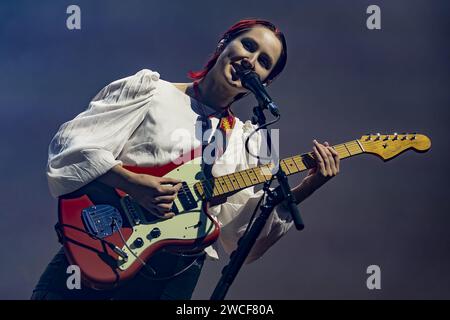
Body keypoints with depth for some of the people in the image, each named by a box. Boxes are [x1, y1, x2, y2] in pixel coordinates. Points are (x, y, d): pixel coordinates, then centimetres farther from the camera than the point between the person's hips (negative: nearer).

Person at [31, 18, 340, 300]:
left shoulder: (246, 141, 12)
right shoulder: (149, 90, 1)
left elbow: (243, 223, 5)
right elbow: (70, 144, -7)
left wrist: (307, 187, -4)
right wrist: (132, 183, -21)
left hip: (176, 274, 3)